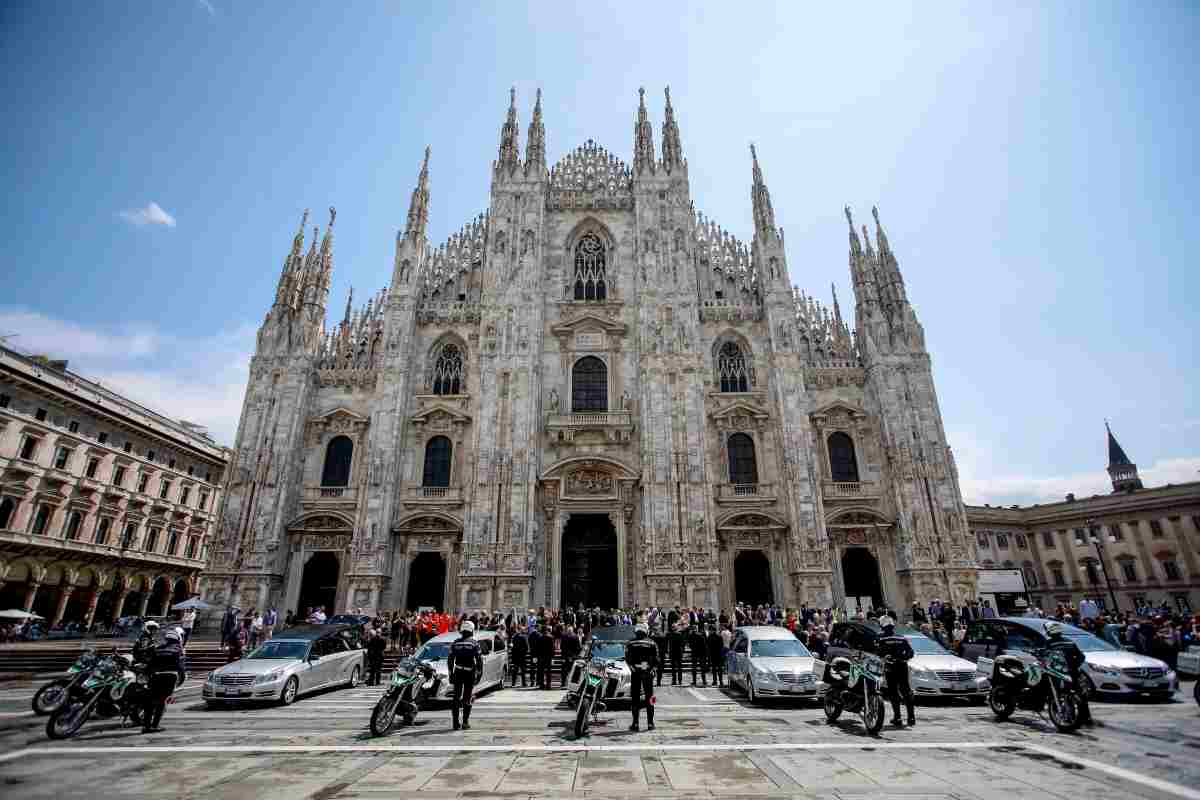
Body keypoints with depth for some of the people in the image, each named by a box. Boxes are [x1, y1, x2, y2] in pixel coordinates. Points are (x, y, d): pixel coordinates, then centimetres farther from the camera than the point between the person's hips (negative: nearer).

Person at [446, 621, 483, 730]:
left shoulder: (455, 643, 5)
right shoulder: (474, 643, -4)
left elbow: (450, 660, 7)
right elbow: (479, 659, -7)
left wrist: (450, 674, 14)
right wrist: (480, 672, 1)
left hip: (458, 673, 2)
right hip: (470, 674, -2)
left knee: (456, 698, 11)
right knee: (467, 699, 6)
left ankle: (455, 722, 9)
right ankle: (465, 722, 5)